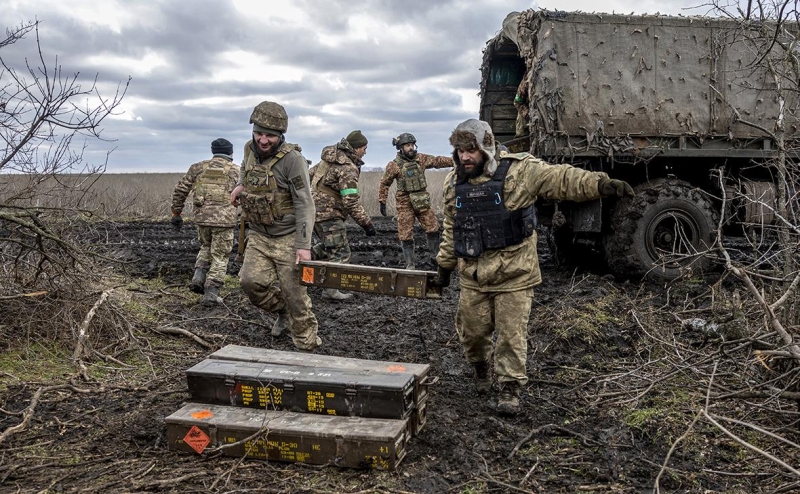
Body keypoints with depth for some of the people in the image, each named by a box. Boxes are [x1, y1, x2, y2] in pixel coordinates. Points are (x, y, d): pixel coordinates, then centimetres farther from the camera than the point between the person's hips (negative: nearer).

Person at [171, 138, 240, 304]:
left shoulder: (198, 168, 10)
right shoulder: (236, 171, 4)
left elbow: (180, 190, 7)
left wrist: (176, 213, 13)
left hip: (202, 217, 3)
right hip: (224, 219, -3)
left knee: (206, 248, 27)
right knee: (220, 257, 7)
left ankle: (198, 279, 11)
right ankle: (211, 293, 2)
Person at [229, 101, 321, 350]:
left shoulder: (292, 159, -19)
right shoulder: (250, 150, 1)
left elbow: (304, 204, -20)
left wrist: (304, 245, -24)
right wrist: (241, 184, 9)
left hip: (288, 238, -6)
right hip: (259, 236, 6)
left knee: (294, 294, -3)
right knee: (251, 281, -7)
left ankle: (307, 345, 13)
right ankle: (283, 311, 21)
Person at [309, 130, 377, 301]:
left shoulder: (329, 158, 9)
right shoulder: (348, 169, -19)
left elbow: (310, 173, 20)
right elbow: (351, 202, -24)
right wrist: (366, 223, -20)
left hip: (314, 208, 9)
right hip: (328, 214, -9)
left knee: (329, 245, 24)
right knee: (340, 253, -1)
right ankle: (330, 290, 1)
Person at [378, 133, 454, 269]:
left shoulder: (421, 159, 2)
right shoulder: (394, 165, -6)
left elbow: (437, 161, -1)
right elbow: (384, 183, 2)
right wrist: (382, 202, 0)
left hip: (422, 202, 4)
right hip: (405, 204, -3)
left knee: (433, 227, 2)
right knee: (406, 235, -2)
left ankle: (435, 256, 19)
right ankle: (410, 264, 8)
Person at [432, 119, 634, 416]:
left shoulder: (518, 171, -10)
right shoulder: (454, 184, 6)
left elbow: (561, 179, -18)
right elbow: (451, 230, 16)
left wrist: (599, 184, -33)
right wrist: (444, 266, 20)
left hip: (513, 273, -4)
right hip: (473, 274, 4)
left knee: (512, 335, 1)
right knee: (471, 330, 12)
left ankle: (510, 387, 19)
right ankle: (480, 368, 42)